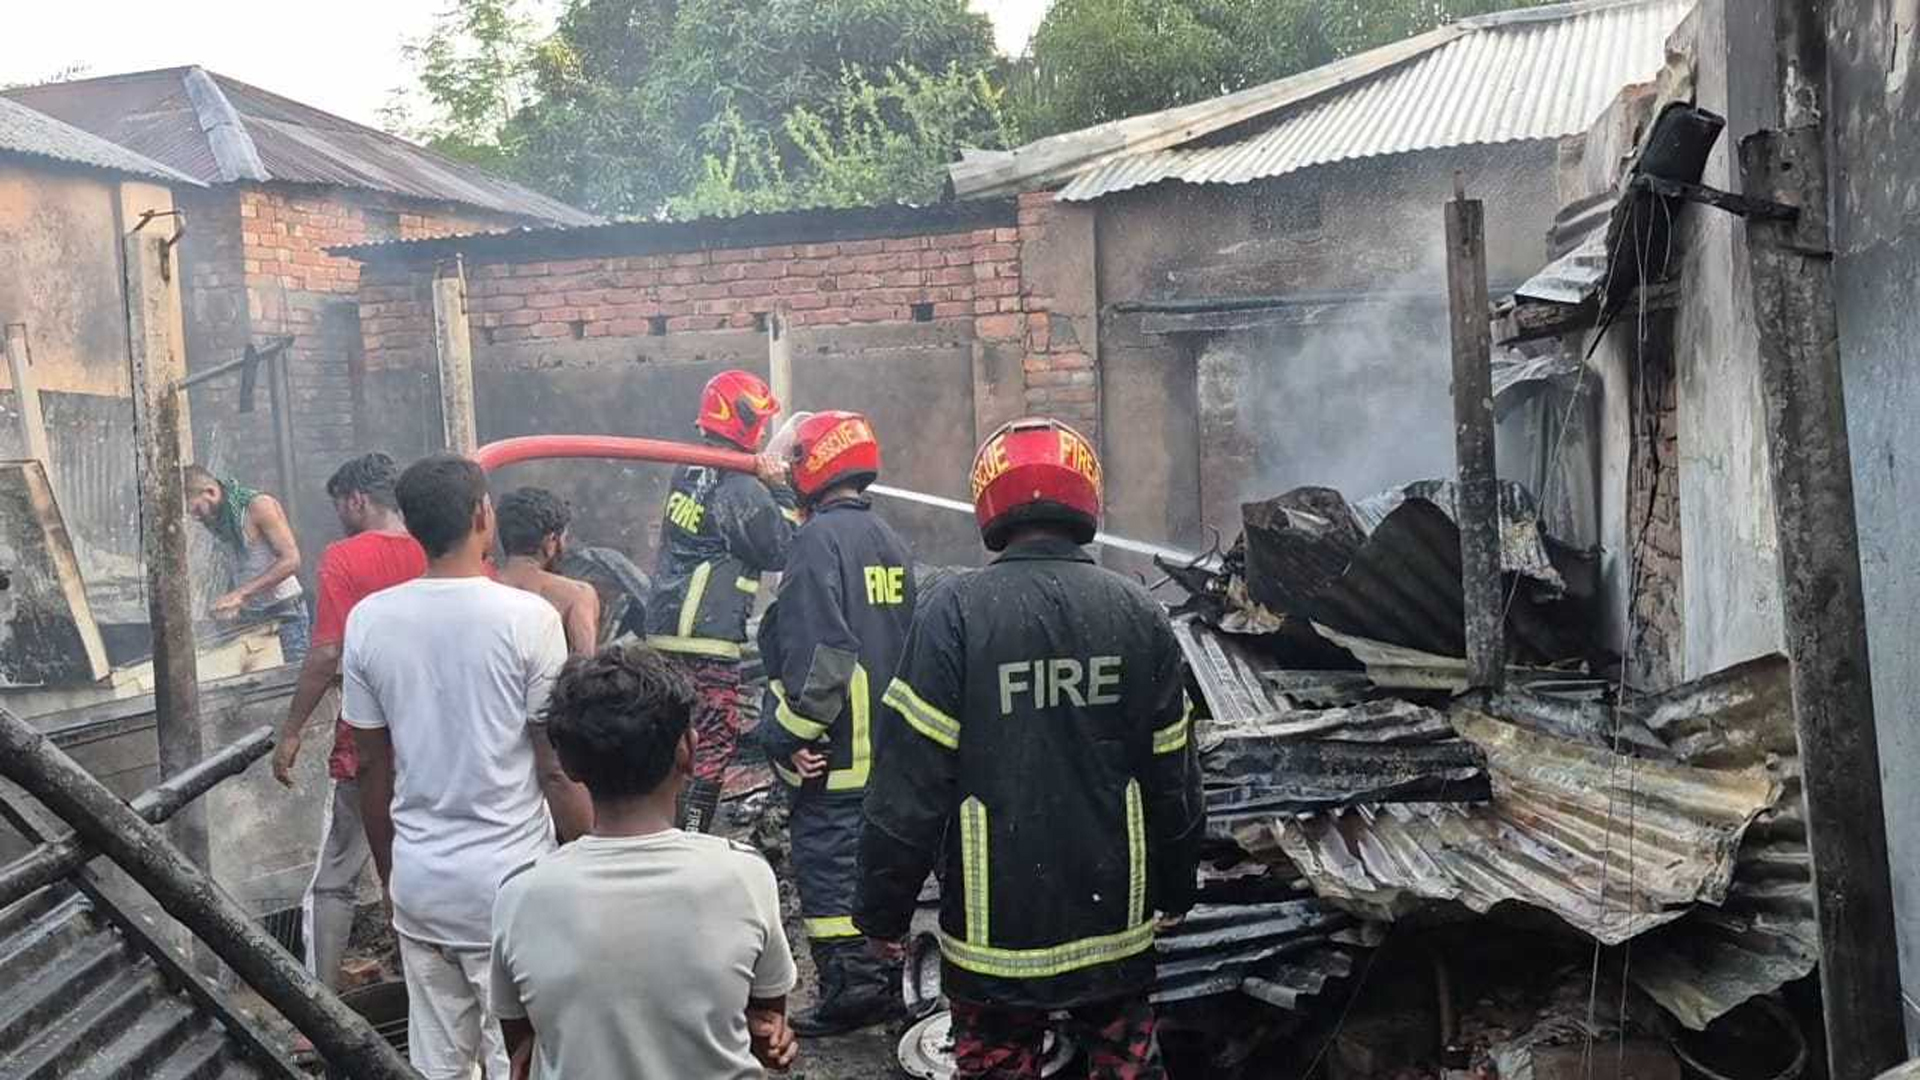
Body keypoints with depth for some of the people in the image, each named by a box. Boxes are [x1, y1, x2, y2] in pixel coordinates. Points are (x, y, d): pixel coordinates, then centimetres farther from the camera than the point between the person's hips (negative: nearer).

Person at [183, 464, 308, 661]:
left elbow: (291, 560, -21)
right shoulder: (215, 520, 7)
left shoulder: (259, 506, -15)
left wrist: (240, 593, -24)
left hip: (284, 613, -6)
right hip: (248, 615, 6)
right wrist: (228, 602, 1)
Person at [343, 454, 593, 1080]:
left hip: (418, 882, 4)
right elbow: (559, 770, -11)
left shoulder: (368, 619, 0)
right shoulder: (527, 618, -13)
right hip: (510, 883, -4)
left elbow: (372, 768, 7)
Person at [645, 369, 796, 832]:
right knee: (714, 741, -3)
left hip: (664, 628, 9)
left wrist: (769, 483, 2)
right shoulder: (741, 489, -13)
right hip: (707, 637, -9)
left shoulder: (689, 471, 12)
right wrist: (780, 489, 0)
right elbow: (784, 550, -5)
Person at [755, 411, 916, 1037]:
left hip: (832, 751, -8)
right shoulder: (890, 542, 13)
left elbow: (818, 651, -22)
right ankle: (887, 983, 24)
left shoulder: (819, 538, -14)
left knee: (827, 863, -1)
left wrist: (790, 732, -18)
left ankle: (849, 989, 1)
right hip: (887, 744, 9)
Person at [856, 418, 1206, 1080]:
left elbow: (911, 781, -14)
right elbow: (1174, 778, 4)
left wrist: (883, 910, -3)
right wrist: (1176, 889, 19)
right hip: (1116, 918, 3)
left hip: (997, 925, -3)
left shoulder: (955, 612, -14)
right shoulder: (1138, 613, -2)